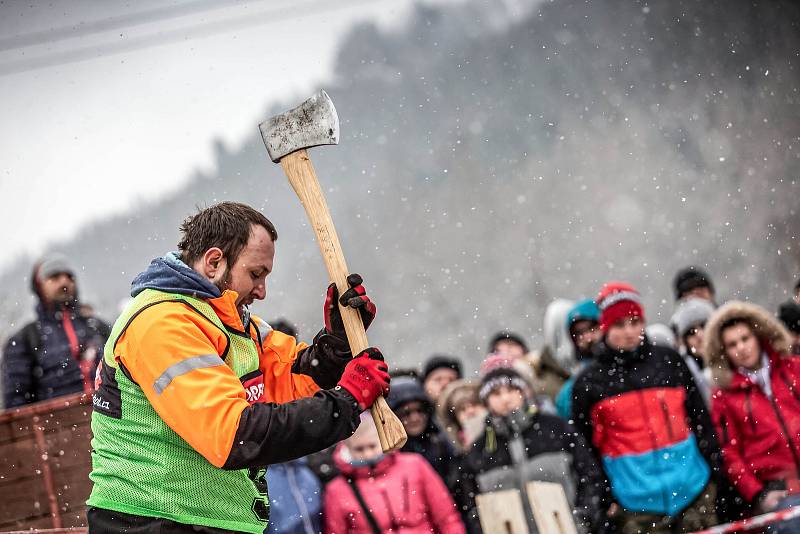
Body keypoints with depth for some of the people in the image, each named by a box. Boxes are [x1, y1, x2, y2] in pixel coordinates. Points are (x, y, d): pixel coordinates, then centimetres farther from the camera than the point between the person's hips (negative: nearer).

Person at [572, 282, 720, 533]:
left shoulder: (668, 361, 6)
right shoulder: (589, 382, 1)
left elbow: (701, 419, 11)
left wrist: (717, 471, 7)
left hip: (693, 491, 2)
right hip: (637, 504, -2)